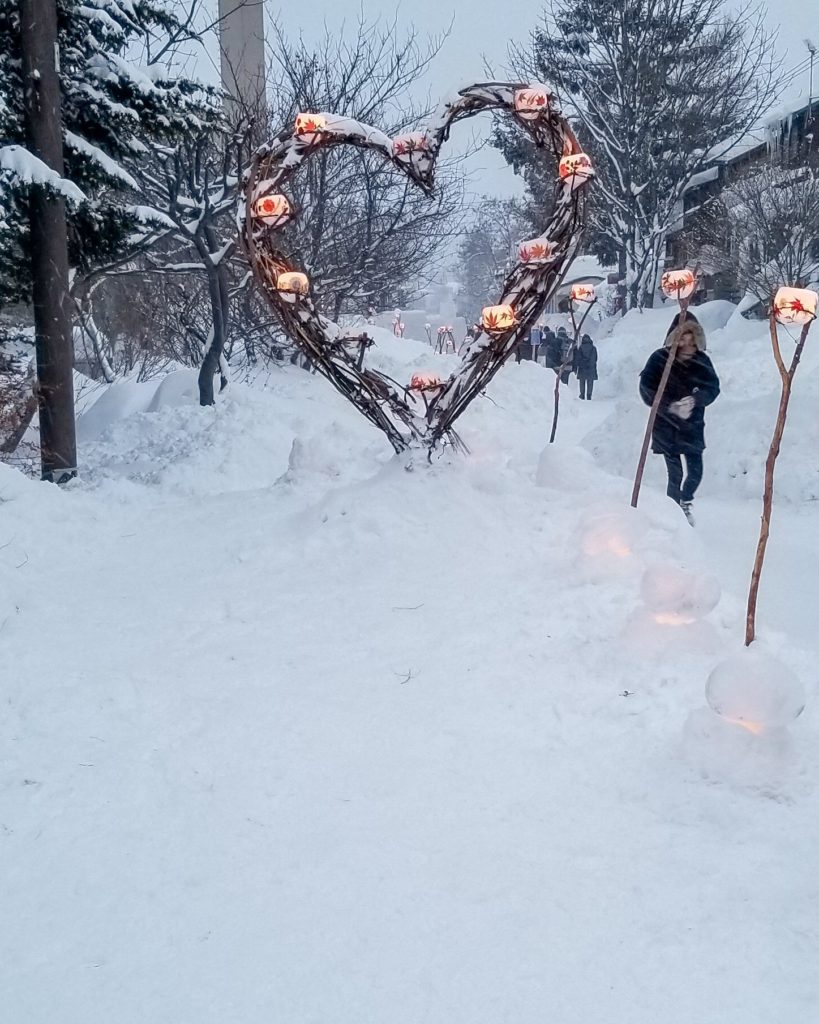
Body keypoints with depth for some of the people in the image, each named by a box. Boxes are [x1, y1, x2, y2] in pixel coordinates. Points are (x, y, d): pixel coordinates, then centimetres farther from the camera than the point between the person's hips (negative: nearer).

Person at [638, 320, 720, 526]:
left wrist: (695, 399, -23)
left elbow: (713, 388, -2)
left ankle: (686, 501, 31)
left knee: (695, 472, 2)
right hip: (666, 425, -2)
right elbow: (646, 389, -9)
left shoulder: (702, 361, -1)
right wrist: (670, 406, -21)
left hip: (693, 425, 3)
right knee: (675, 474, -4)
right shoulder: (660, 358, -9)